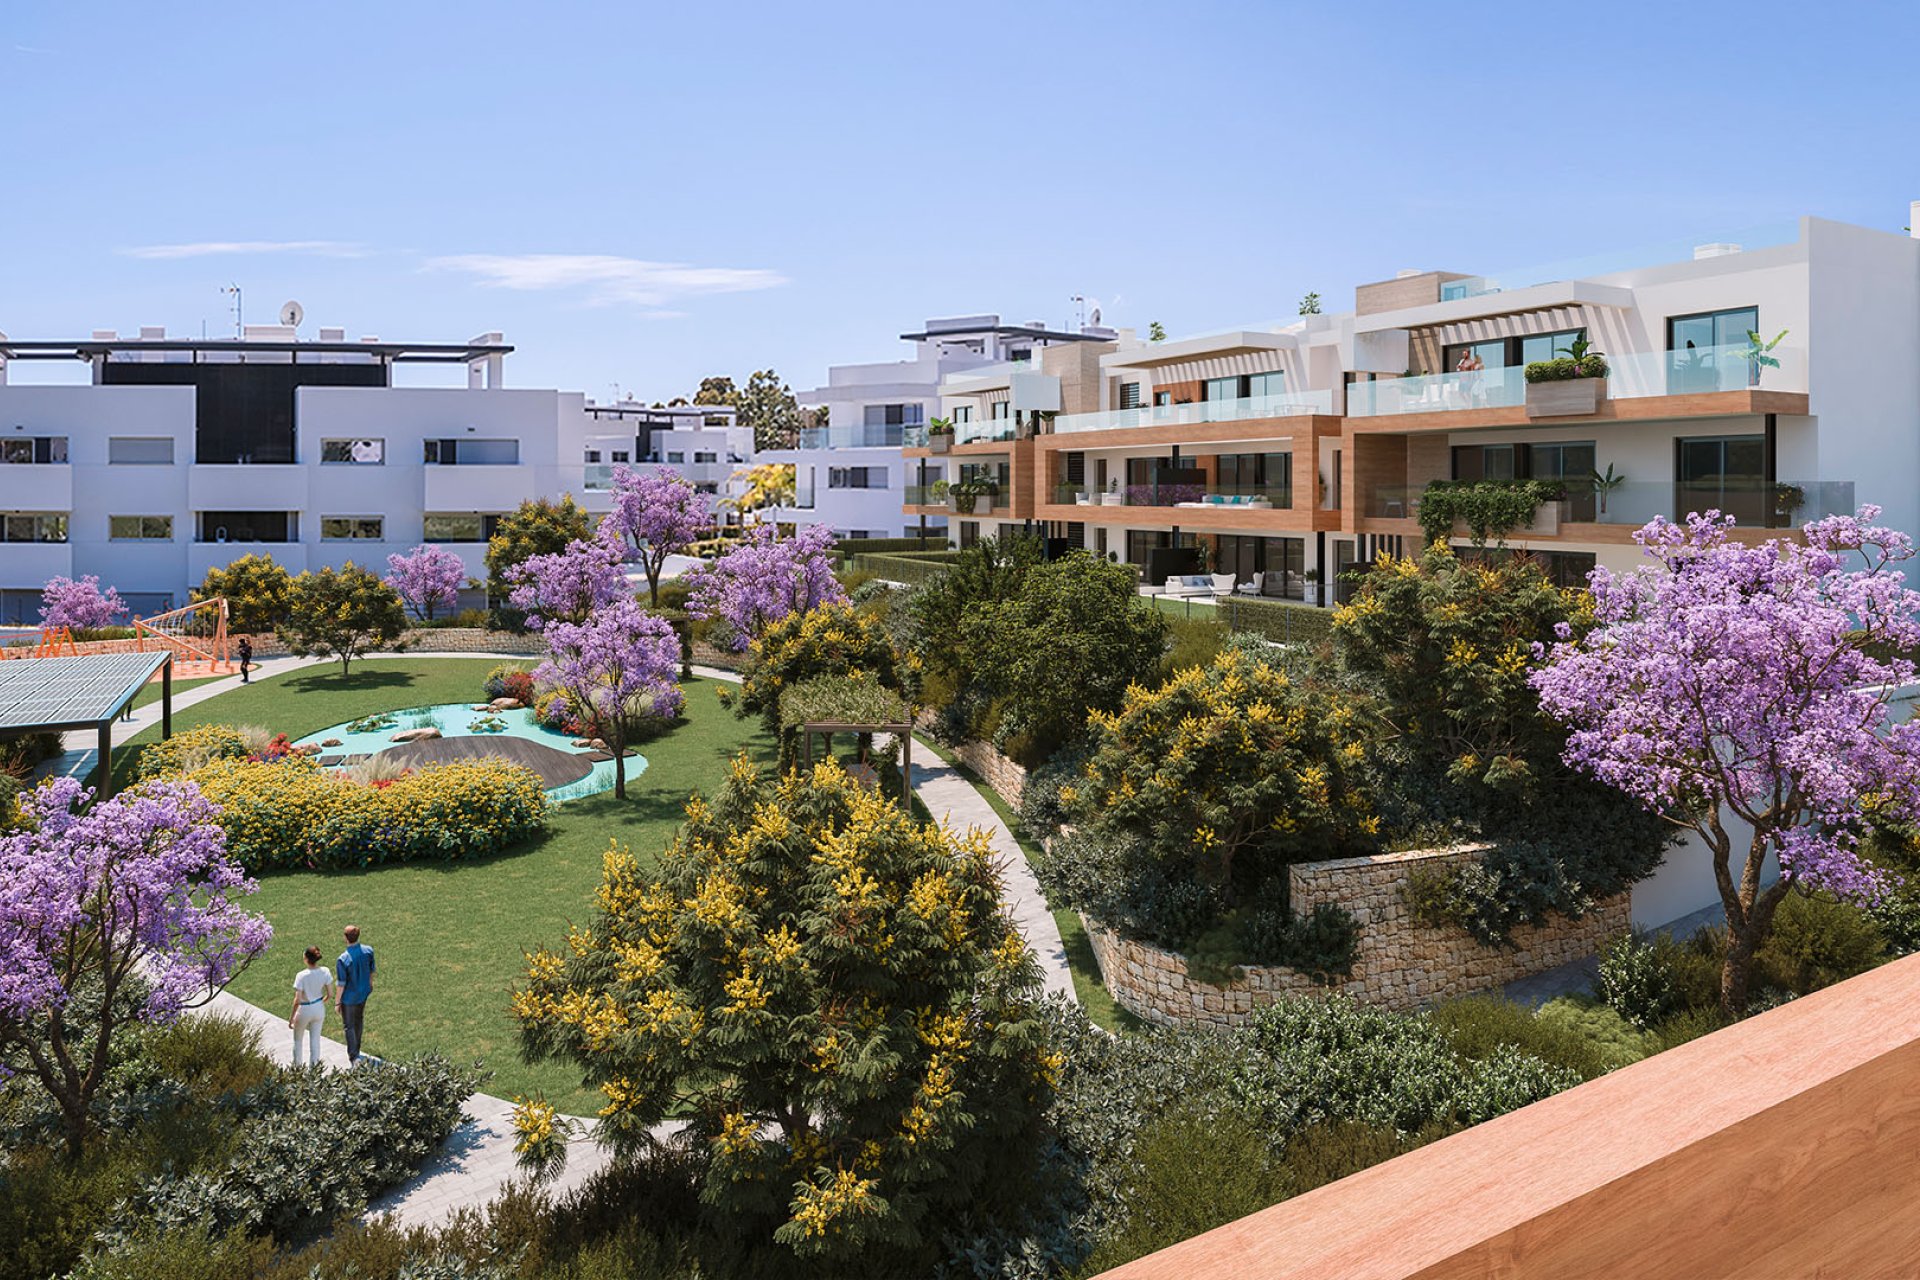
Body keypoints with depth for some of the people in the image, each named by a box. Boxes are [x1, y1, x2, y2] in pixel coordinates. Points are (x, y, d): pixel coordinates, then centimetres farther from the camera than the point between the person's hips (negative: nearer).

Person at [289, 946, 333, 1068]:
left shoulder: (301, 976, -27)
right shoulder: (324, 972, -16)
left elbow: (297, 1000, -23)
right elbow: (330, 993, -7)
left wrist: (292, 1018, -11)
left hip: (304, 1011, -3)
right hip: (319, 1009, 3)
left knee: (297, 1039, 24)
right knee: (315, 1038, 20)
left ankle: (297, 1065, 39)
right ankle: (314, 1064, 31)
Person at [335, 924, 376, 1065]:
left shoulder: (343, 960, -31)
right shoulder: (368, 951, -16)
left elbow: (341, 984, -21)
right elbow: (371, 971, 1)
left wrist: (337, 1001, -6)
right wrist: (370, 985, 20)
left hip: (348, 997, -5)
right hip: (363, 993, 5)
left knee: (349, 1026, 12)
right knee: (359, 1022, 24)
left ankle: (354, 1057, 12)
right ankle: (356, 1050, 42)